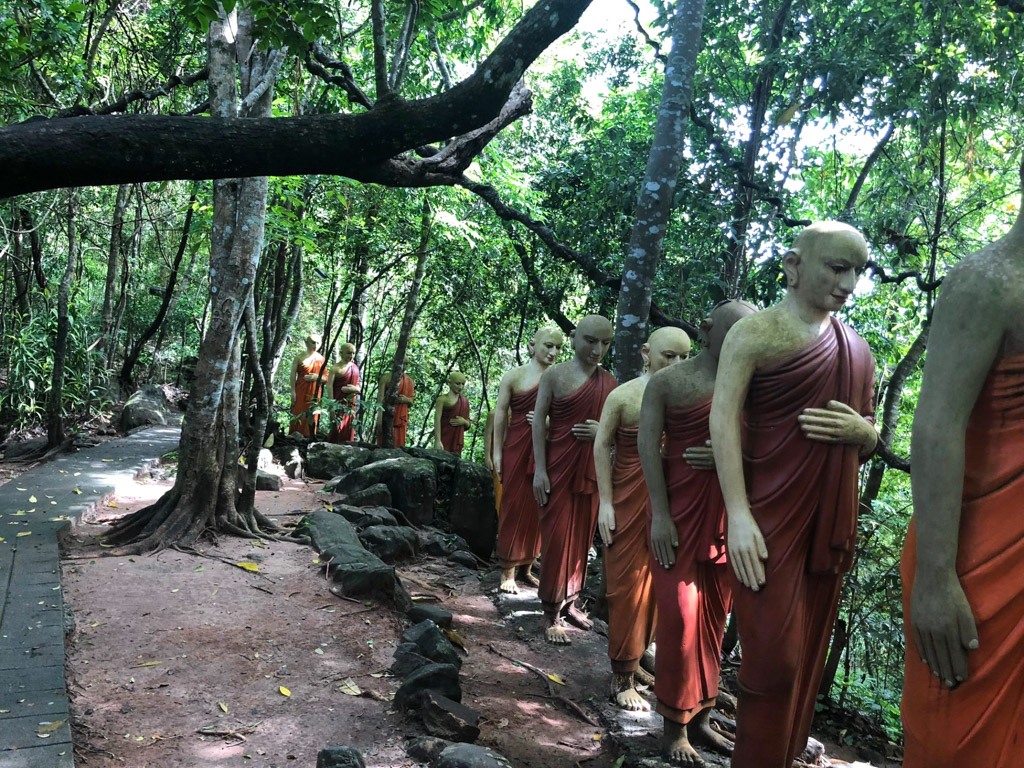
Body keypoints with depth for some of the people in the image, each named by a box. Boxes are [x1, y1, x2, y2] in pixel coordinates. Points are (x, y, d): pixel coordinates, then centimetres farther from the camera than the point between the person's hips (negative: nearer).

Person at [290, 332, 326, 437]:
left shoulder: (321, 359, 8)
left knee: (311, 416, 1)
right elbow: (293, 375, -2)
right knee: (298, 415, -3)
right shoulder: (299, 357, 1)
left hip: (314, 392, 2)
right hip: (300, 392, -2)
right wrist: (293, 392, -9)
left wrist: (317, 377, -10)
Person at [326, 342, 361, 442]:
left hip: (352, 404, 6)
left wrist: (356, 389, -5)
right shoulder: (336, 368, -9)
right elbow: (329, 385, -14)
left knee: (349, 429, 7)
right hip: (339, 402, -6)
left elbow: (359, 386, 19)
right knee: (338, 427, -11)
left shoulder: (355, 368, 11)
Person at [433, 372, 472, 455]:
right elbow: (437, 420, -11)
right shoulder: (443, 399, -2)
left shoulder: (465, 401, 14)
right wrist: (438, 441, -21)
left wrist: (464, 422, -4)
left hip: (457, 439, 5)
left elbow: (469, 424, 19)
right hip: (444, 438, -5)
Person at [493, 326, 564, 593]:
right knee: (513, 507, 3)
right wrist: (497, 451, -3)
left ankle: (526, 567, 21)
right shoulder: (514, 376, 1)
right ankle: (508, 571, 9)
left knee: (536, 509, 8)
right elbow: (500, 413, 0)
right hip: (517, 448, -2)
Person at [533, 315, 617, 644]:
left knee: (582, 536, 10)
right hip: (559, 466, -4)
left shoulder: (609, 382, 7)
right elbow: (539, 422, -5)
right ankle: (552, 614, 9)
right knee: (557, 537, -1)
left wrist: (603, 430, -10)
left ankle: (570, 602, 27)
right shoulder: (555, 375, -3)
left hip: (592, 467, 4)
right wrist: (539, 469, -11)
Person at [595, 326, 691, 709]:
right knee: (627, 582, 3)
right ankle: (622, 675, 14)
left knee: (654, 581, 12)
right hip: (630, 500, -3)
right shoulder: (623, 395, -7)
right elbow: (602, 447, -3)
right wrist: (605, 502, -7)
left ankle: (632, 659, 31)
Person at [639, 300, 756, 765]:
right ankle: (675, 724, 11)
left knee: (715, 616, 10)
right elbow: (648, 445, -5)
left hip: (728, 514, 4)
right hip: (680, 512, -3)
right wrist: (660, 514, -12)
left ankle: (700, 717, 24)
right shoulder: (669, 381, 1)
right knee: (680, 613, -3)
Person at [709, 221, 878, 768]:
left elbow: (868, 445, 21)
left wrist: (861, 430, -4)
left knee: (808, 657, 11)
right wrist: (738, 515, -22)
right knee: (774, 660, -6)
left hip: (832, 523, 6)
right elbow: (723, 420, -13)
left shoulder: (857, 349, 15)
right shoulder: (755, 333, -4)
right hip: (770, 521, -6)